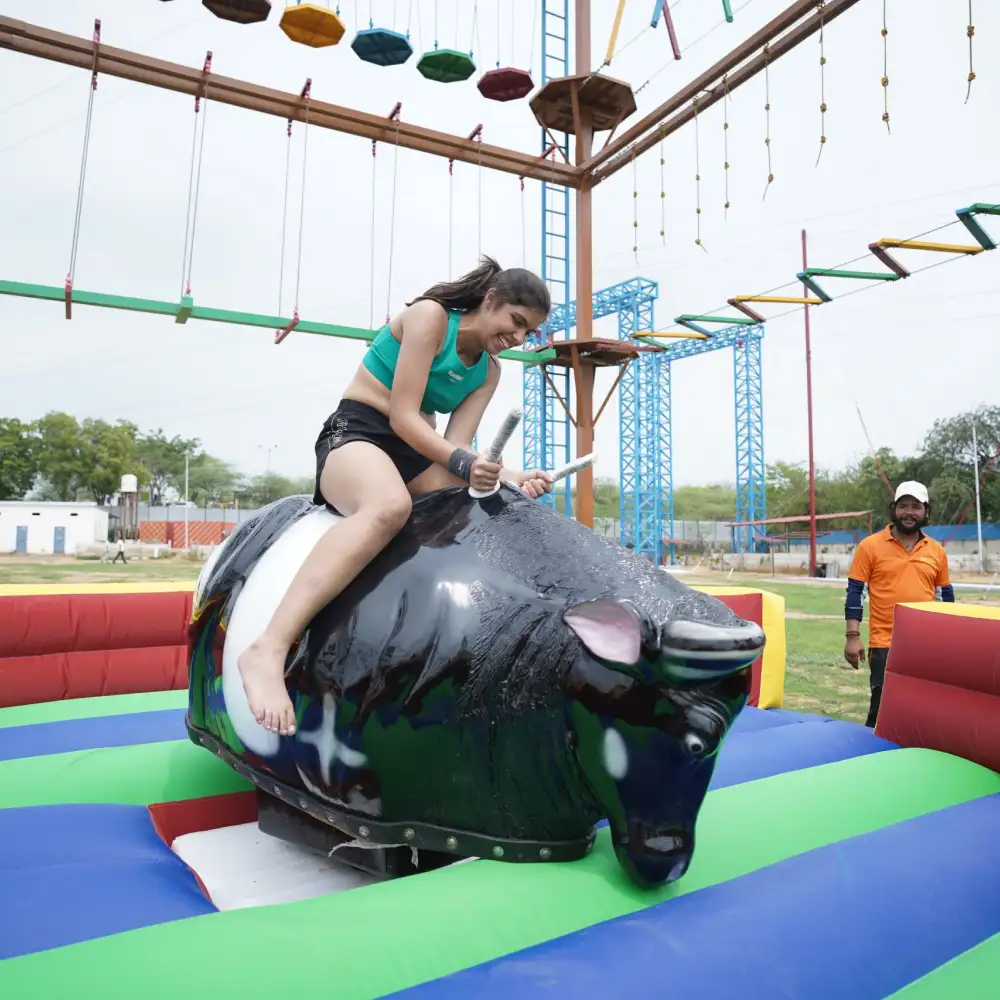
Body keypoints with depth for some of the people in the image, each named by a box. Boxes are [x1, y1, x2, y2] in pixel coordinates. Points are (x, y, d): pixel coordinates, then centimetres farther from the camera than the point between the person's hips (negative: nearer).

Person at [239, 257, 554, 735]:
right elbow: (402, 417, -16)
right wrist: (462, 462, -30)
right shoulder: (429, 315, -9)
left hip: (416, 451, 8)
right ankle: (268, 649, -47)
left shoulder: (489, 372, 12)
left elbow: (456, 445, -1)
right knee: (391, 505, -42)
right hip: (356, 433, -7)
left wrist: (509, 476, -18)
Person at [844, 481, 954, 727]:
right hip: (885, 645, -4)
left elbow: (946, 596, 16)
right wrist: (853, 637, -9)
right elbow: (854, 592, -4)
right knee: (882, 711, 0)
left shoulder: (936, 550, 8)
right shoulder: (871, 546, -4)